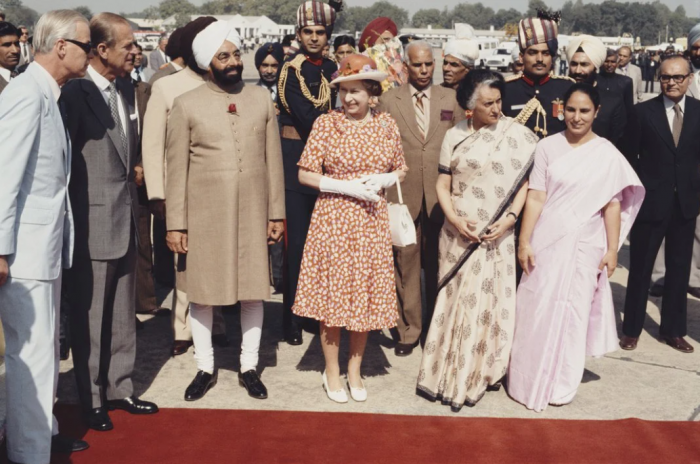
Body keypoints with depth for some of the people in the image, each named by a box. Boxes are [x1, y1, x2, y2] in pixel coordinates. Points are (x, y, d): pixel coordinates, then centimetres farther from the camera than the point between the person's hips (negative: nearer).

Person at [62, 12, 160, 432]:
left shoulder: (126, 88, 8)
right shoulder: (76, 93, -16)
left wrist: (133, 172, 7)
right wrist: (73, 219, -10)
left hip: (126, 219, 8)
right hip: (93, 224, -7)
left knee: (123, 314, 17)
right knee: (90, 318, 7)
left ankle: (120, 388, 32)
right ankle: (92, 399, 23)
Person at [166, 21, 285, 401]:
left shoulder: (261, 99, 4)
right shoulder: (187, 105, -3)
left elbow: (273, 160, 5)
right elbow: (177, 168, -2)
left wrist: (276, 212, 3)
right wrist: (176, 224, -4)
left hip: (252, 212, 2)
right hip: (205, 214, -2)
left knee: (253, 290, 8)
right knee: (202, 291, 7)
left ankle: (249, 367, 23)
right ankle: (205, 367, 24)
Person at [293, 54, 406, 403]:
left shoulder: (387, 125, 5)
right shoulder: (326, 123, -4)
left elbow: (401, 170, 14)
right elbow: (305, 175, -5)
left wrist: (383, 180, -8)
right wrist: (348, 187, -14)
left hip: (372, 221, 3)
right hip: (334, 219, -2)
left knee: (366, 296, 8)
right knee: (332, 293, 3)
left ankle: (355, 370, 25)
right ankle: (332, 370, 21)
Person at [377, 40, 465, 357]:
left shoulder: (451, 100, 9)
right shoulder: (388, 101, 7)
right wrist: (382, 192, 4)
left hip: (441, 197, 1)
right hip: (403, 196, -1)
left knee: (439, 267, 7)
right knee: (406, 266, 2)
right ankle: (408, 331, 13)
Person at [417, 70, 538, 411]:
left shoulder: (516, 134, -3)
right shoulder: (455, 136, 3)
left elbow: (526, 181, -2)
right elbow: (443, 184, 5)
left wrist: (510, 218, -14)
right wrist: (454, 219, -10)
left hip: (498, 235, -2)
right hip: (459, 232, 2)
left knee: (488, 302, 3)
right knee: (454, 301, 9)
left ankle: (477, 375, 18)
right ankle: (449, 370, 24)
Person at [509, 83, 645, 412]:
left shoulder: (607, 154, -1)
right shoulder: (548, 147, -1)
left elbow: (612, 205, -1)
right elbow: (535, 198, -3)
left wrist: (612, 249, -3)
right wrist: (524, 242, -7)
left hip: (584, 246, 0)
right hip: (546, 241, 0)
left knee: (573, 311, 8)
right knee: (538, 308, 5)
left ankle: (562, 384, 23)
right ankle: (530, 378, 21)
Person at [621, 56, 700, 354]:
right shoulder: (643, 111, -4)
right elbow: (629, 156, -1)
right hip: (651, 202, -2)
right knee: (640, 268, 7)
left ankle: (673, 330, 26)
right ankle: (632, 328, 21)